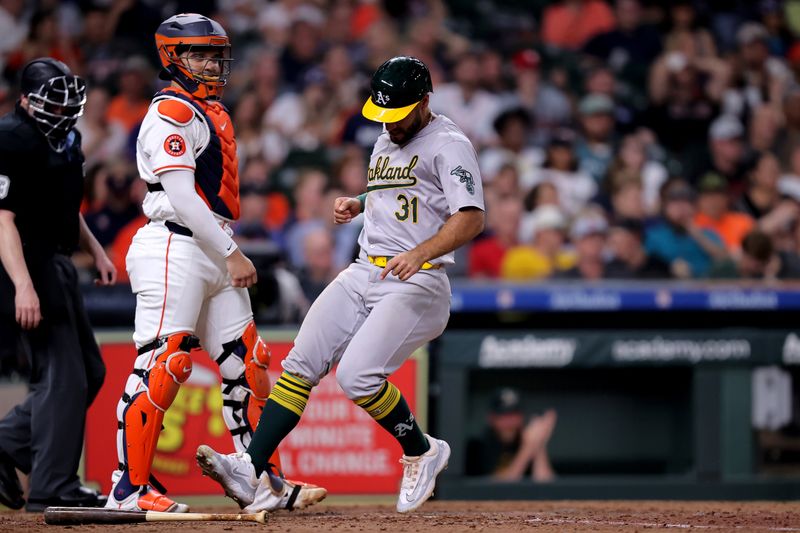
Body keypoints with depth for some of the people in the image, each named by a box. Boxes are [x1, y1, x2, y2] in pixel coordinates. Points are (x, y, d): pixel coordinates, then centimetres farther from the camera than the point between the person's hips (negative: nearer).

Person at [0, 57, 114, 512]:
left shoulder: (65, 136, 12)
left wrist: (95, 250, 18)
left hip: (58, 265, 10)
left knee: (89, 372, 14)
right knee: (63, 379, -10)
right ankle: (54, 488, -4)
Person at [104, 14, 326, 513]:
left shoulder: (214, 114, 20)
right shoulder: (170, 113, -10)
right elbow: (181, 198, -18)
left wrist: (230, 254, 18)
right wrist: (232, 255, -20)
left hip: (216, 254, 10)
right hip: (175, 251, -10)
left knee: (246, 365, 8)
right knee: (161, 366, -11)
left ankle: (265, 483, 12)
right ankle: (131, 487, -7)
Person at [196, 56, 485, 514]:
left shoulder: (449, 144, -10)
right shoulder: (386, 141, 18)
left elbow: (471, 218, -23)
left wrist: (420, 252, -38)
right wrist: (358, 204, 16)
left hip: (417, 282, -8)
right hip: (364, 271, 8)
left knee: (357, 374, -23)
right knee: (301, 366, -5)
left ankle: (422, 453, 1)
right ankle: (251, 469, -10)